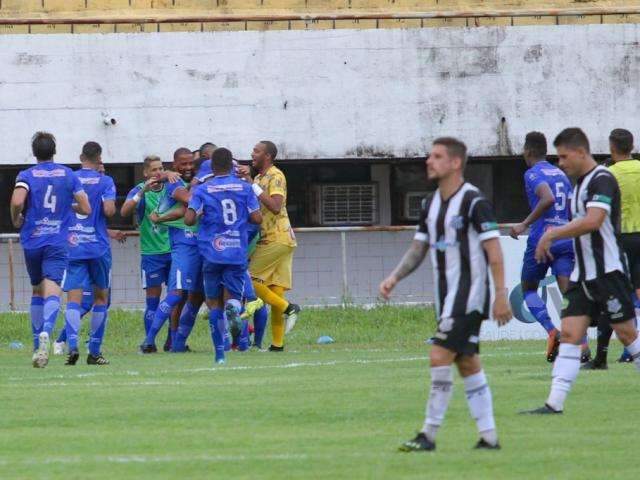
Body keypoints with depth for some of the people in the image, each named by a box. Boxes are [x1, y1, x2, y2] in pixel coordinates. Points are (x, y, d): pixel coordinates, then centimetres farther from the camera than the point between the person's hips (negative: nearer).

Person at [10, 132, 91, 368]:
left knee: (37, 290, 19)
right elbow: (86, 208, 2)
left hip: (32, 242, 1)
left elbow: (17, 201, -19)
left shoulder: (26, 175, 0)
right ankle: (45, 333, -41)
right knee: (52, 290, -13)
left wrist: (16, 220, 2)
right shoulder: (68, 175, 4)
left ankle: (38, 345, 19)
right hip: (58, 243, -1)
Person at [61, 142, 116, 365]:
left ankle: (72, 345, -27)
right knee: (101, 297, 13)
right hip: (98, 246, -1)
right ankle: (94, 351, 11)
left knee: (73, 298, -4)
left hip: (72, 246, 1)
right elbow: (109, 211, -14)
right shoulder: (105, 181, -3)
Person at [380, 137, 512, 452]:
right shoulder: (431, 205, 12)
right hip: (447, 296, 9)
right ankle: (488, 435, 11)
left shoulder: (474, 202, -13)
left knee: (440, 357, -13)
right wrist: (394, 278, 2)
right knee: (468, 364, 8)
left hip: (468, 294, -9)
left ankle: (429, 434, -9)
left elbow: (494, 251, -15)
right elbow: (418, 249, 17)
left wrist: (501, 295, -19)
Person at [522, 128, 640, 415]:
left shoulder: (602, 180, -14)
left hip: (607, 271, -9)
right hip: (583, 275, 9)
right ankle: (555, 403, -10)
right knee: (569, 334, -2)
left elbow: (593, 221, -27)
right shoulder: (580, 184, 16)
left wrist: (552, 234, -22)